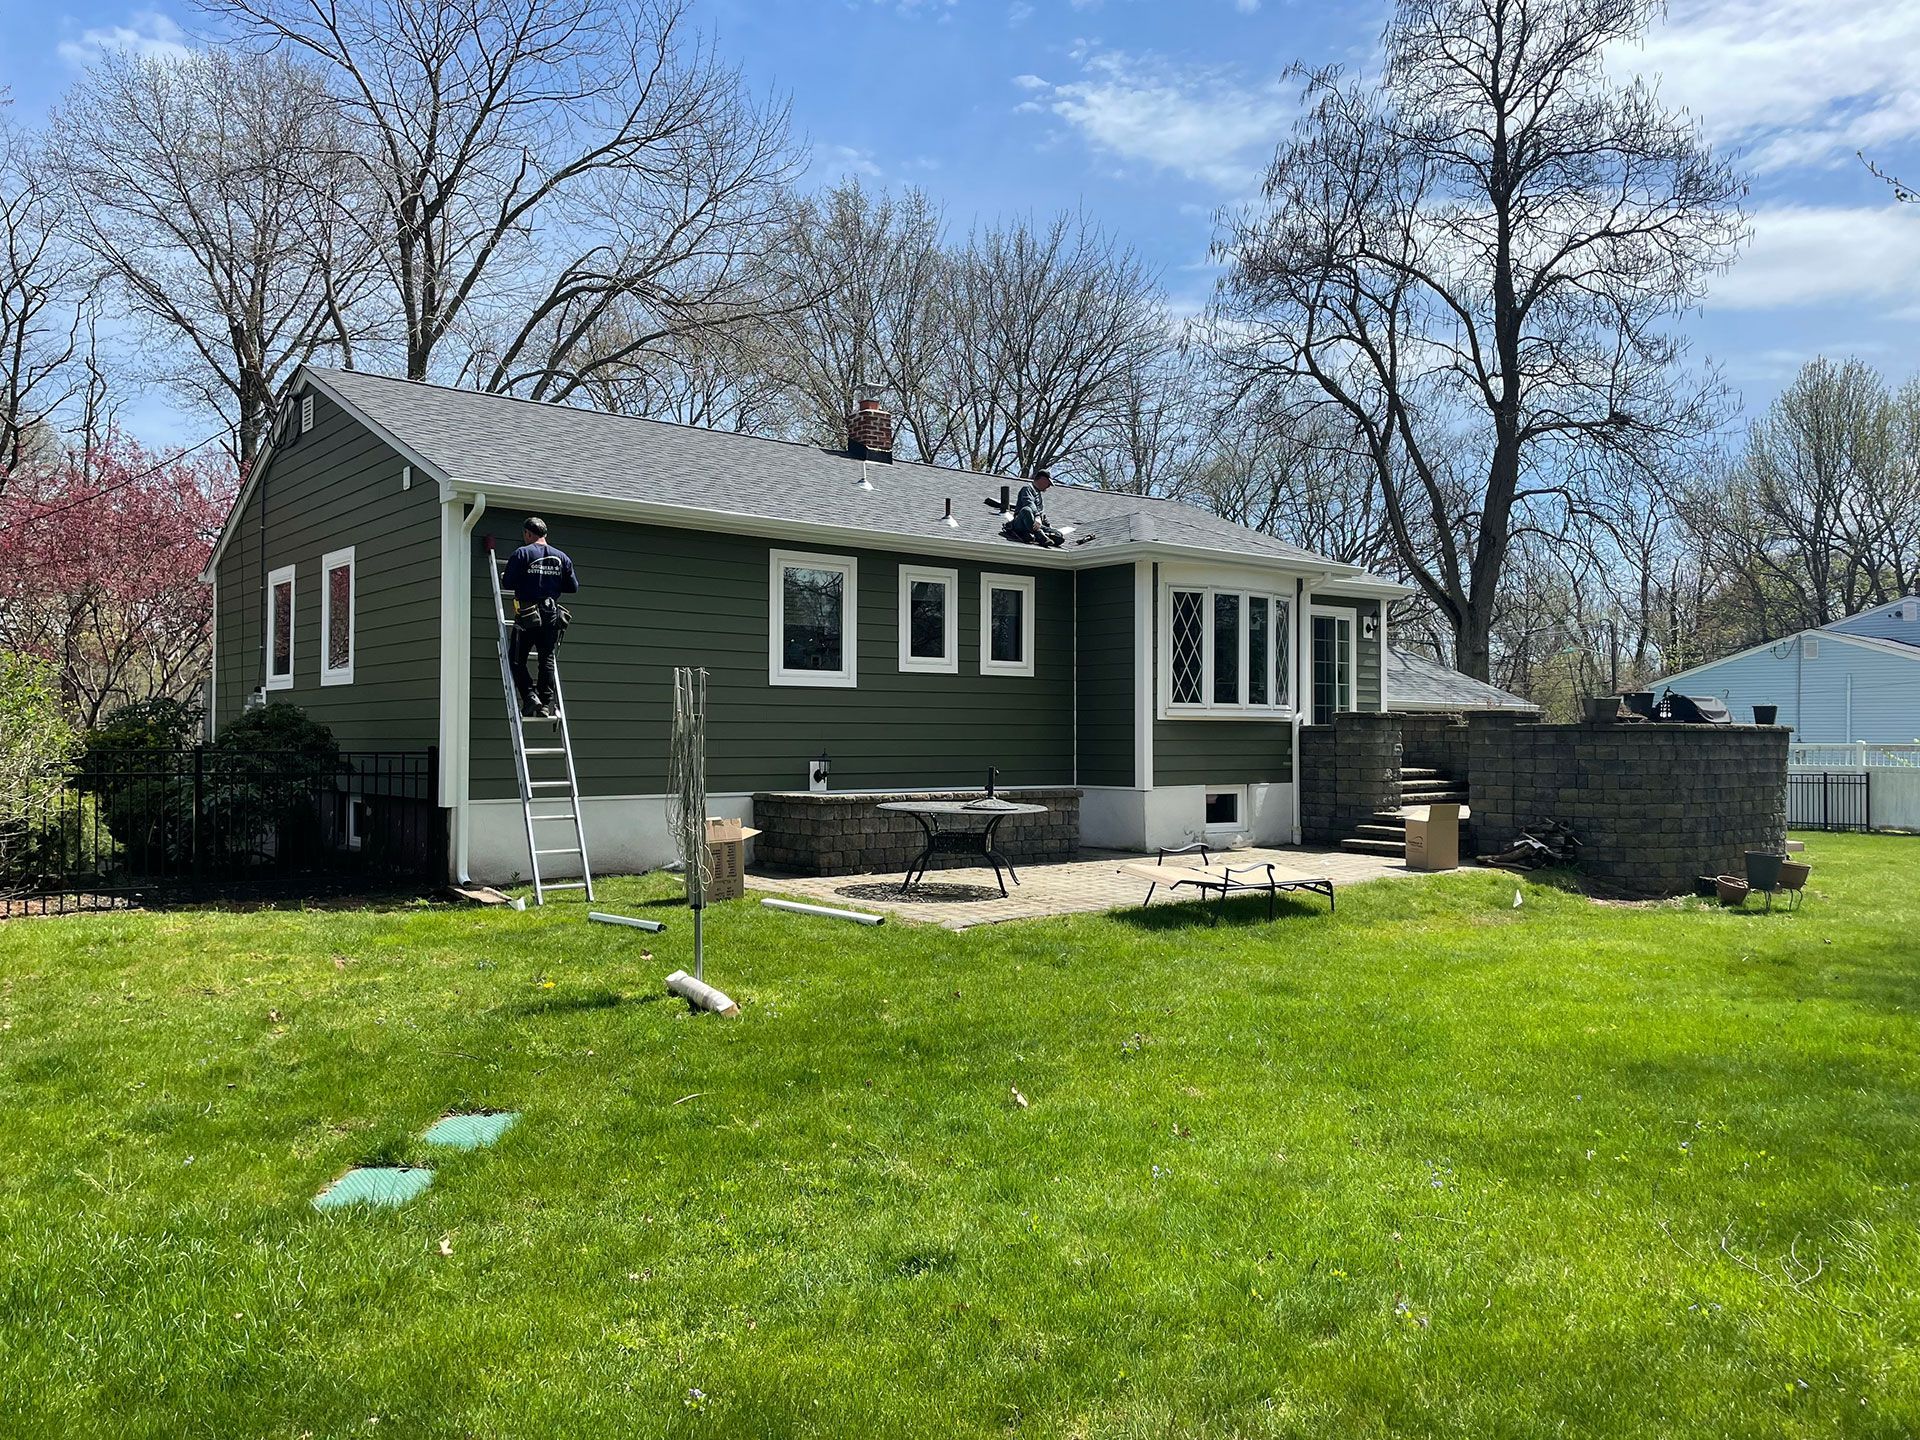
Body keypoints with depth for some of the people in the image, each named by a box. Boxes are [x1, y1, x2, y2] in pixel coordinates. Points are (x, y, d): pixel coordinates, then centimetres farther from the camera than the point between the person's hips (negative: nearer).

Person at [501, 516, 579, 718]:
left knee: (516, 660, 6)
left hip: (527, 616, -4)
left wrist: (502, 577, 15)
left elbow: (508, 582, -8)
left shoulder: (522, 553, -5)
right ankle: (548, 704, 2)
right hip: (552, 615, 4)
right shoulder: (562, 557, 9)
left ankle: (530, 697, -9)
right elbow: (573, 587, 10)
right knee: (547, 661, 8)